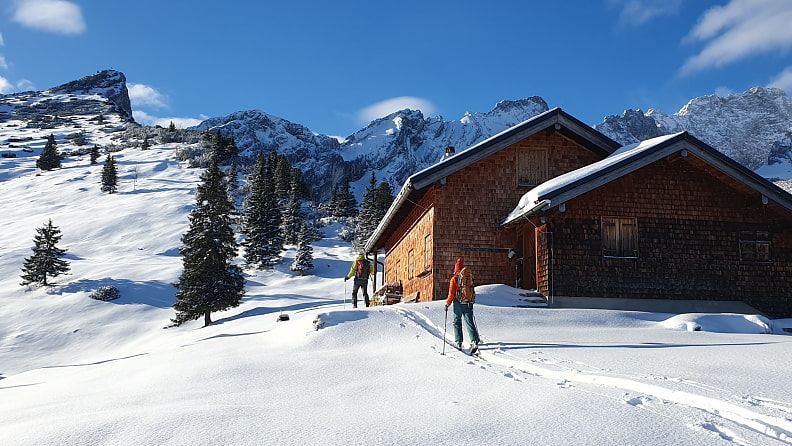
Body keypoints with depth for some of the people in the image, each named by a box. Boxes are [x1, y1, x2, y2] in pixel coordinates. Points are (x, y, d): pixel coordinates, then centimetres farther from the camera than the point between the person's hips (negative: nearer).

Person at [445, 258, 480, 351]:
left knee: (457, 322, 11)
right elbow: (472, 291, 15)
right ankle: (475, 341, -13)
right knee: (469, 322, 3)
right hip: (469, 303, 3)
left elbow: (451, 293, -8)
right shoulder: (470, 278, 7)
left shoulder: (454, 279, -6)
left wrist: (447, 303, 2)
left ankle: (459, 342, 6)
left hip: (458, 303, -3)